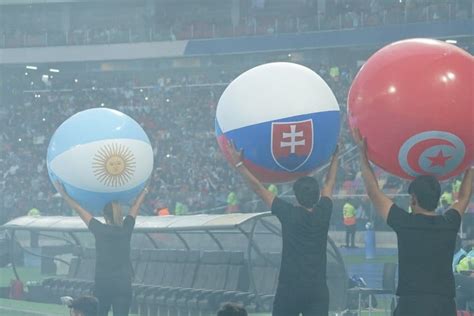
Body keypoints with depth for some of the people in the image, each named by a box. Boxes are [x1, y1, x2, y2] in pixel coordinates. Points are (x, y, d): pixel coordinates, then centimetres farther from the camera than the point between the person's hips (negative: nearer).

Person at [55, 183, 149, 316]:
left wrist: (63, 194, 12)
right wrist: (143, 193, 33)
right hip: (123, 285, 0)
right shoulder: (126, 229, 0)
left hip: (102, 284, 0)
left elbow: (78, 209, 4)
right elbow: (135, 209, 18)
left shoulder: (100, 230, -4)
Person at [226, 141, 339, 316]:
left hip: (289, 289, -2)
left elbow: (258, 188, -2)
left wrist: (239, 164, 4)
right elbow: (330, 183, 17)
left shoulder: (289, 214, -8)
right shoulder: (323, 213, 0)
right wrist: (335, 156, 31)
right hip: (318, 289, 2)